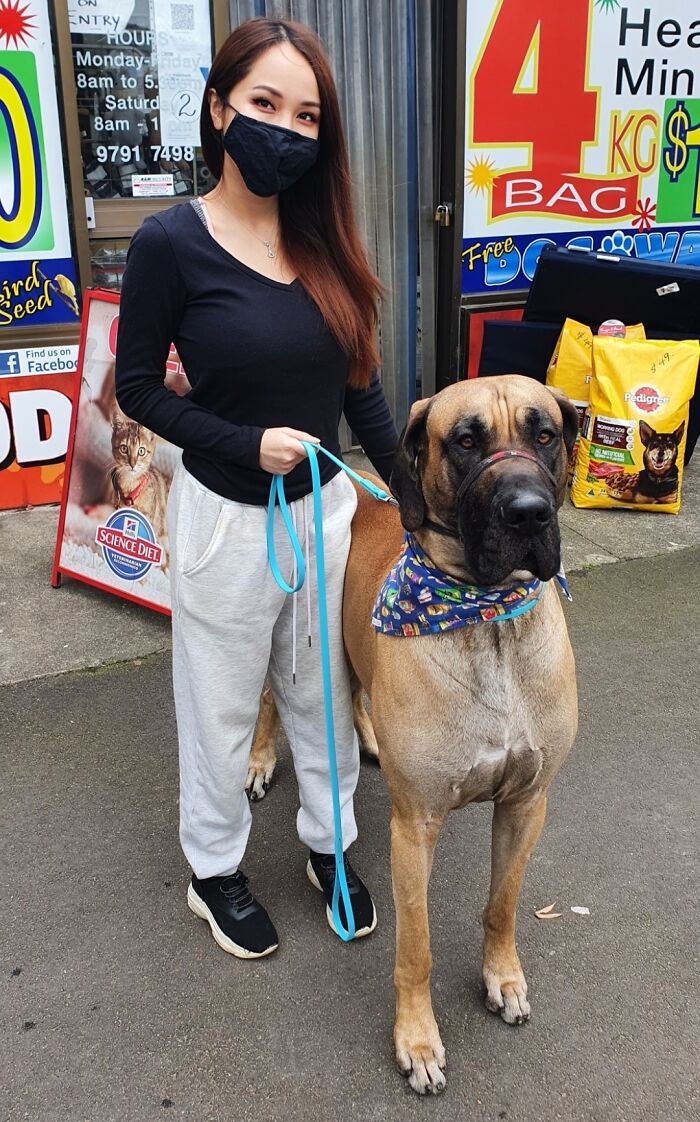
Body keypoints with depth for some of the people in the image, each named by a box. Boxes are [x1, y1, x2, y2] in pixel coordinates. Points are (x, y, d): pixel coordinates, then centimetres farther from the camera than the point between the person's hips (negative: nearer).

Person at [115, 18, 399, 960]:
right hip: (228, 518, -4)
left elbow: (359, 384, 8)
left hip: (329, 505, 5)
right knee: (222, 706, 13)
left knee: (324, 692, 18)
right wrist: (245, 444, -18)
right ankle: (215, 871, 35)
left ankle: (329, 844, 40)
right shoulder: (172, 241, -13)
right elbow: (137, 387, -7)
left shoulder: (324, 243, 1)